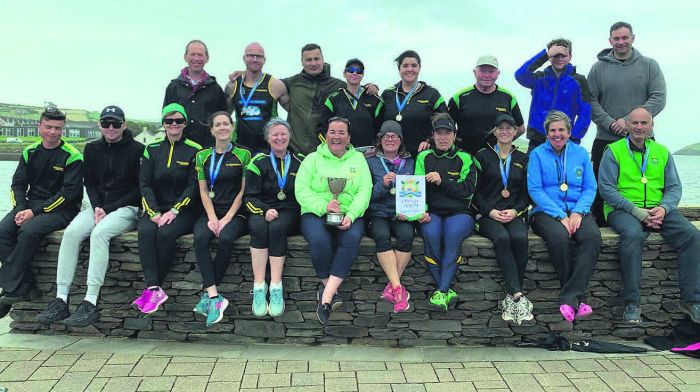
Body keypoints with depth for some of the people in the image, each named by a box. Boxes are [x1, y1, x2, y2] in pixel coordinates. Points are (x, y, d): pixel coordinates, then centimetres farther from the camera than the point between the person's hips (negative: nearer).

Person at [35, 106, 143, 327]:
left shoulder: (136, 150, -3)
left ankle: (90, 304, -33)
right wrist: (97, 207, -6)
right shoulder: (92, 149, 15)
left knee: (100, 232, -33)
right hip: (99, 206, 5)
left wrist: (108, 209, -11)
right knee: (71, 232, -22)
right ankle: (61, 300, -22)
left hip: (127, 209, -5)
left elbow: (139, 189, -6)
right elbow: (90, 183, 14)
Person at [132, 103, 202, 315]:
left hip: (184, 210, -3)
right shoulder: (152, 149, 11)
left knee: (166, 233, -30)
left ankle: (153, 287, -17)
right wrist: (154, 212, -10)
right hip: (157, 208, 3)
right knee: (145, 231, -28)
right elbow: (145, 184, 4)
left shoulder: (194, 150, 1)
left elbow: (193, 187, -5)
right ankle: (155, 289, -32)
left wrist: (174, 211, -16)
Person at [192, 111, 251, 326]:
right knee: (200, 238, -29)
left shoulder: (243, 154, 4)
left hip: (235, 213, -2)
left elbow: (243, 190, 0)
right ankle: (215, 297, -31)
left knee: (225, 238, -33)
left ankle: (208, 294, -21)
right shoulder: (203, 156, 13)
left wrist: (227, 218, -10)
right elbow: (203, 191, 9)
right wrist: (212, 218, -7)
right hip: (211, 212, 3)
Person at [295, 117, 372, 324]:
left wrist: (350, 216, -16)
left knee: (352, 239, -32)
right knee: (319, 240, -33)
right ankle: (332, 291, -14)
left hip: (349, 215, 1)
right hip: (315, 213, 0)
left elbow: (365, 191, 2)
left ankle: (326, 296, -32)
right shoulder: (313, 159, 12)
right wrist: (323, 206, -18)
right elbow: (301, 190, -1)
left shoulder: (358, 159, 15)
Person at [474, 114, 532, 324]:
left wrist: (515, 211, -5)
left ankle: (511, 297, -25)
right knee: (501, 237, -34)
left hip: (514, 214, 2)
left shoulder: (523, 159, 18)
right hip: (488, 215, -1)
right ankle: (518, 296, -37)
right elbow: (475, 191, 6)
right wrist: (490, 211, -8)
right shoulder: (483, 156, 12)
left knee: (519, 237, -32)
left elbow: (526, 193, 13)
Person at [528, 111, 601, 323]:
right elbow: (535, 189, -4)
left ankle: (569, 298, -30)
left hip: (577, 210, 3)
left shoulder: (581, 153, 15)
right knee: (559, 237, -35)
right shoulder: (538, 154, 6)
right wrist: (560, 216, -13)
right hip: (547, 211, -3)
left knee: (593, 236, -30)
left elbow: (590, 187, 10)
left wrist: (578, 212, -9)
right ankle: (579, 297, -21)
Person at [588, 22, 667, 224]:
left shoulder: (649, 65, 7)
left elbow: (659, 99, -2)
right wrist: (610, 123, -14)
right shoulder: (599, 67, 7)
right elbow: (590, 101, 1)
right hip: (605, 139, 0)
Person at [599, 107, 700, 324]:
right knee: (633, 235, -36)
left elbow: (674, 187, 13)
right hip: (623, 209, -4)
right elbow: (606, 188, -6)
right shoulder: (614, 151, 3)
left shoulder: (662, 152, 17)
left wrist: (663, 208, -9)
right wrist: (637, 211, -15)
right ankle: (631, 303, -28)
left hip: (658, 210, 5)